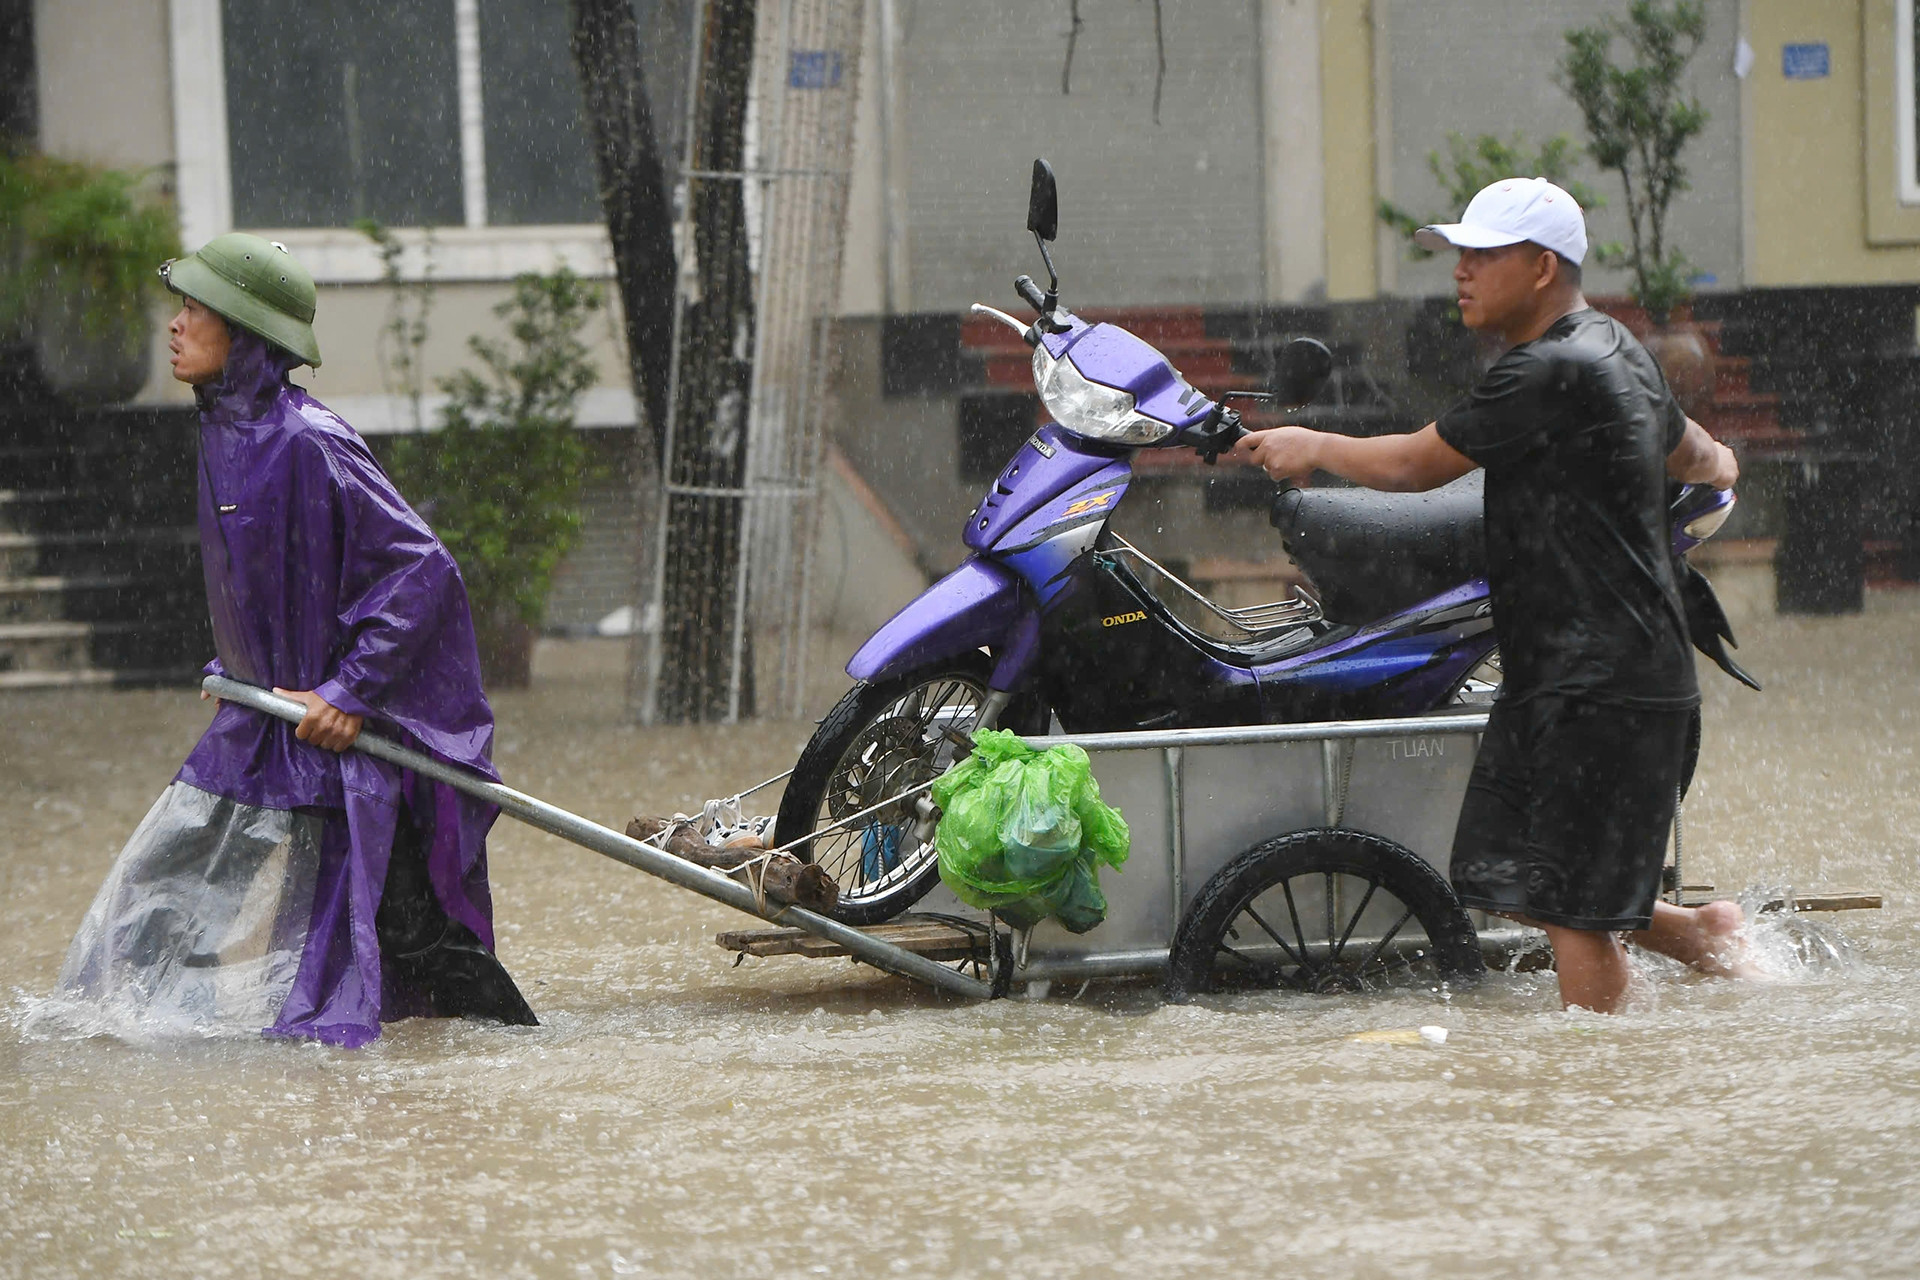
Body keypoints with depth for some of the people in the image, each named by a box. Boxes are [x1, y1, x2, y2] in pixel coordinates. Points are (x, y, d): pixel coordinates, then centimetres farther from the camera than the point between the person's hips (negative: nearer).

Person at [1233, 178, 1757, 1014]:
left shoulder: (1552, 373, -17)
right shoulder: (1612, 349, 15)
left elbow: (1416, 465, -12)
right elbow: (1694, 452, 33)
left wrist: (1313, 447, 5)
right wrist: (1714, 464, 58)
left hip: (1600, 685, -10)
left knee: (1565, 903, -7)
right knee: (1507, 881, 12)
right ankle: (1701, 931, 25)